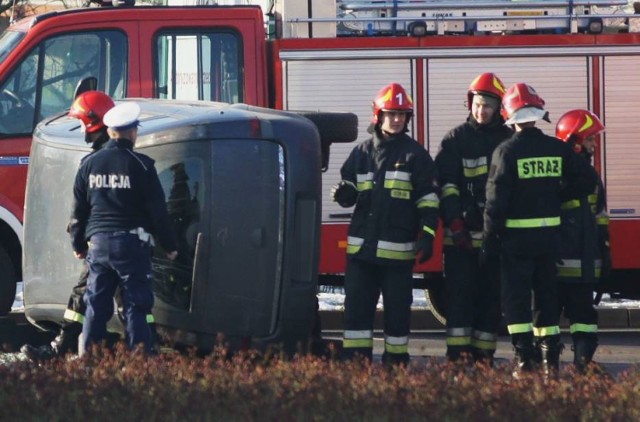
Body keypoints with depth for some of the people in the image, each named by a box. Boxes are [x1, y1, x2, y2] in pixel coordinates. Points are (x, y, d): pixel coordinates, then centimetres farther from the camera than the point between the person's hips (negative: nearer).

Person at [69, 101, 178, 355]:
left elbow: (79, 210, 11)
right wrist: (169, 245, 6)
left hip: (98, 242, 4)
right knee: (135, 306, -2)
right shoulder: (140, 165, -7)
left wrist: (78, 244, 23)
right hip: (131, 243, -4)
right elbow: (157, 210, -4)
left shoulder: (90, 164, 6)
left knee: (96, 305, 8)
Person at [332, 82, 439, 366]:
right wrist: (343, 193, -6)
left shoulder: (415, 155, 0)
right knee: (357, 304, 2)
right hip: (362, 246, 4)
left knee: (397, 308, 3)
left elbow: (428, 199, -2)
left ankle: (396, 362, 11)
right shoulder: (362, 152, 11)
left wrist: (427, 236, -11)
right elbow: (350, 191, 19)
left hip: (398, 249, -3)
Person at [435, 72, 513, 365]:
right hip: (462, 236, -2)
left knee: (491, 297, 3)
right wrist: (454, 223, -14)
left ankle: (483, 355, 7)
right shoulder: (455, 139, 3)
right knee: (460, 295, -5)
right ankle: (457, 355, -6)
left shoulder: (509, 140, 9)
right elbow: (445, 183, -4)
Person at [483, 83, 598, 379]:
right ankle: (550, 360, 13)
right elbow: (588, 180, 1)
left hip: (516, 235, -4)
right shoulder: (558, 149, 0)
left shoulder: (506, 152, -11)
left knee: (516, 298, 1)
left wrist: (490, 238, -5)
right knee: (547, 296, 13)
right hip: (550, 233, 4)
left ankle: (525, 360, -8)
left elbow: (496, 199, -12)